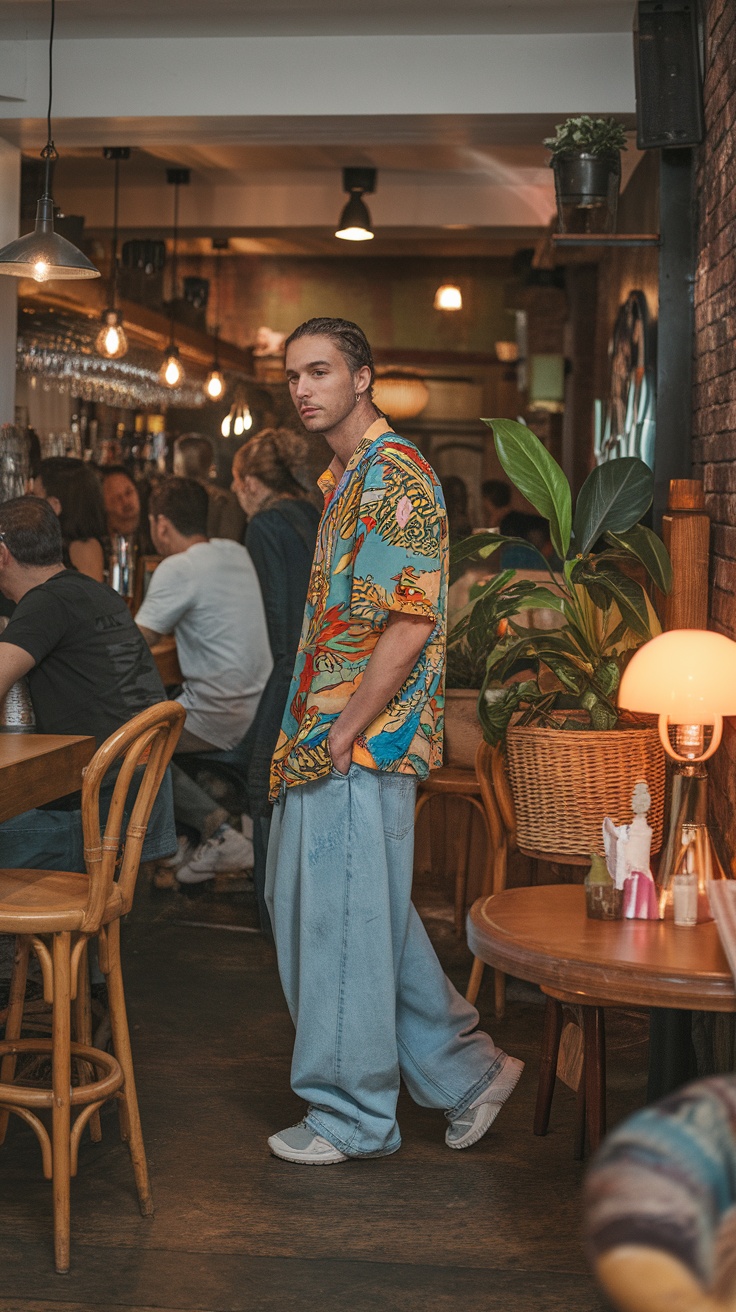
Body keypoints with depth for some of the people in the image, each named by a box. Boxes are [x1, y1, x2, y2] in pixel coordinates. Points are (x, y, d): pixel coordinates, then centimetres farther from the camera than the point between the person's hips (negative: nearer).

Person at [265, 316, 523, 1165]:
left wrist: (345, 733, -20)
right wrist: (303, 735, 16)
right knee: (302, 900, 15)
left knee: (345, 919, -1)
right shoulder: (342, 478, 17)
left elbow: (409, 624, -22)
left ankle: (352, 1115, 14)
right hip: (326, 739, 11)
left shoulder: (395, 475, -15)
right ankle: (464, 1068, 24)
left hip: (365, 742, -10)